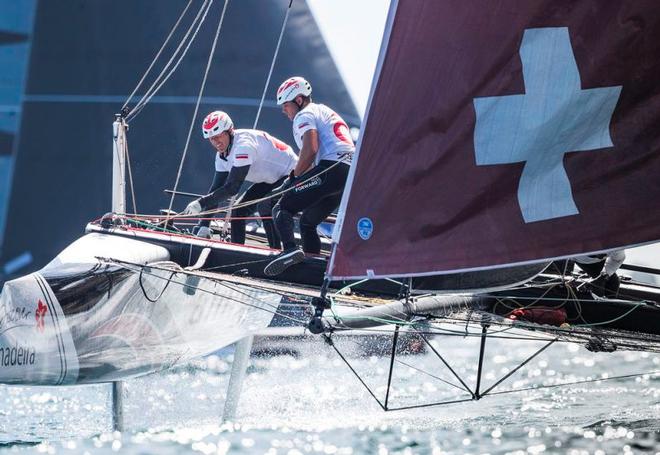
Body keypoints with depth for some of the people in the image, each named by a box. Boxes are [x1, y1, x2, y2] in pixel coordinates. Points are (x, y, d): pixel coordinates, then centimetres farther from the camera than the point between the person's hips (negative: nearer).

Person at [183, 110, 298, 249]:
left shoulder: (243, 145, -30)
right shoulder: (222, 156, 0)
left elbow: (232, 187, -34)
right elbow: (216, 189, 2)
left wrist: (201, 203, -35)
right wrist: (204, 226, -5)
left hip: (290, 174, -9)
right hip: (269, 180, 9)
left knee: (266, 207, -31)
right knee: (238, 211, 3)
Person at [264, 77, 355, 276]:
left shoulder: (304, 115, 3)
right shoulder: (325, 112, 33)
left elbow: (310, 150, -13)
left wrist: (294, 179, -3)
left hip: (332, 168, -9)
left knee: (282, 208, -9)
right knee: (308, 221, 21)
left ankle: (290, 249, -32)